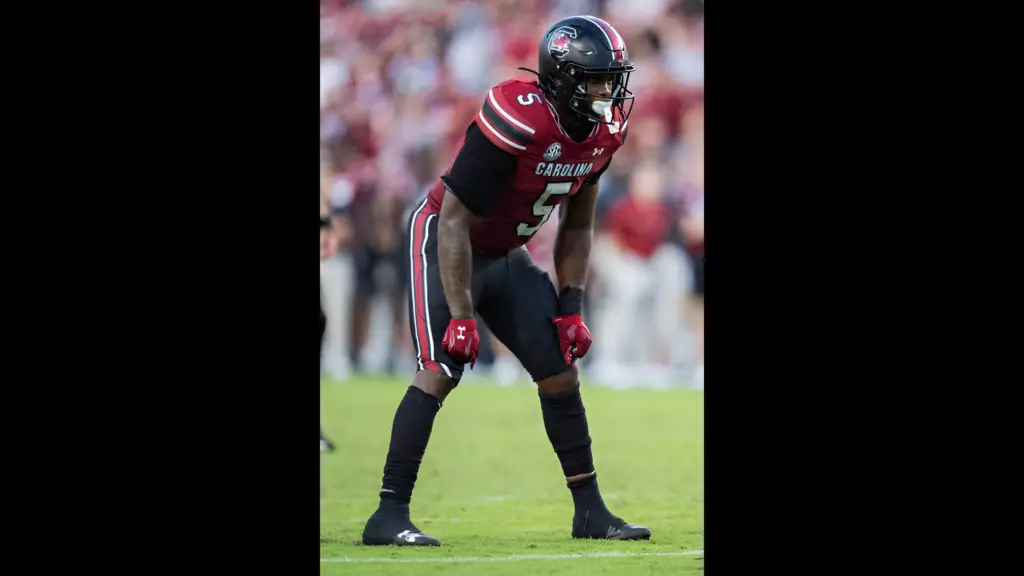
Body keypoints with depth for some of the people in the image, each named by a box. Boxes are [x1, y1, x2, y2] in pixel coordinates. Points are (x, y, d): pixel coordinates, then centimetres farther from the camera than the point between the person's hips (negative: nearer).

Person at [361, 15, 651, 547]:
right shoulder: (518, 121, -31)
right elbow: (455, 221, -27)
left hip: (506, 256, 8)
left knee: (561, 373, 6)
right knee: (441, 369, -20)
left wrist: (571, 306, 3)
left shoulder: (603, 131, -7)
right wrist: (461, 317, -27)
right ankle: (389, 515, -21)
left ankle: (590, 512, 16)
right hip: (445, 243, -8)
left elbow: (576, 225, 9)